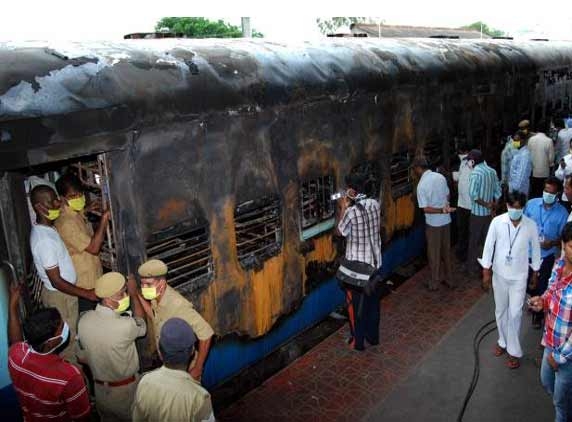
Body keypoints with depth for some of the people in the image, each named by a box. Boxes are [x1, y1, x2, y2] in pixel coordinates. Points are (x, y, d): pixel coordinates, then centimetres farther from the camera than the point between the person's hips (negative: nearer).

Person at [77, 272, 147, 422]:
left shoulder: (84, 320, -15)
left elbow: (82, 357, -2)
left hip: (100, 388, 5)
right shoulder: (125, 326, -32)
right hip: (126, 390, -5)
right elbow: (141, 325, -7)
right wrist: (134, 294, 0)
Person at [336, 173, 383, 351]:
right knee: (373, 301, 20)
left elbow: (340, 232, -7)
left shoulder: (351, 212, -24)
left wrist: (343, 209, -3)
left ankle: (357, 341, 22)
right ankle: (373, 336, 34)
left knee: (355, 304, 10)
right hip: (374, 262, 6)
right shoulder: (375, 204, -4)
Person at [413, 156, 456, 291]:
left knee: (434, 253, 8)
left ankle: (434, 283, 20)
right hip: (446, 220, 6)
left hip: (433, 223, -6)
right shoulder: (440, 176, -1)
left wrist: (442, 210, -19)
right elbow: (448, 196, 11)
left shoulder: (421, 185, -19)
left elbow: (425, 208, -21)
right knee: (446, 251, 18)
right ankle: (449, 279, 29)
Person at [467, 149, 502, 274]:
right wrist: (494, 207, 10)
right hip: (489, 212, 7)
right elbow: (498, 192, 6)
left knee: (474, 240, 5)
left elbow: (473, 194, -29)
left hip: (477, 212, -6)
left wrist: (486, 205, -19)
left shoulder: (475, 173, -19)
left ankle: (472, 268, 14)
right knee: (487, 239, 18)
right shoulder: (492, 171, 3)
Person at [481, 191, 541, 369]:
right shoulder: (497, 221, -13)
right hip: (499, 274, 1)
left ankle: (514, 351, 16)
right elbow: (489, 246, -6)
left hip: (519, 277, -1)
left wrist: (536, 272, 9)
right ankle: (503, 341, 36)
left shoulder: (531, 225, -13)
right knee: (500, 311, 16)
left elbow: (535, 249, 2)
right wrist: (486, 272, -5)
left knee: (514, 314, 1)